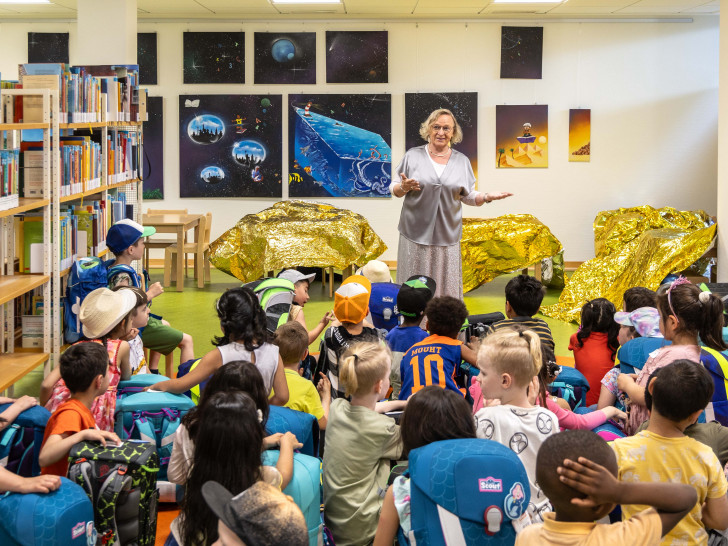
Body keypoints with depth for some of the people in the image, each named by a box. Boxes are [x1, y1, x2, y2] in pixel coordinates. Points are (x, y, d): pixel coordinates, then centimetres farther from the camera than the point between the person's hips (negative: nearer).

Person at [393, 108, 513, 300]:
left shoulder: (462, 161, 10)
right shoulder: (413, 156, 3)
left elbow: (468, 196, 13)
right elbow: (394, 189, 6)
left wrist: (487, 197, -6)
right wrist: (403, 187, -16)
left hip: (447, 237, 2)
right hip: (416, 233, -1)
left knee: (447, 289, 0)